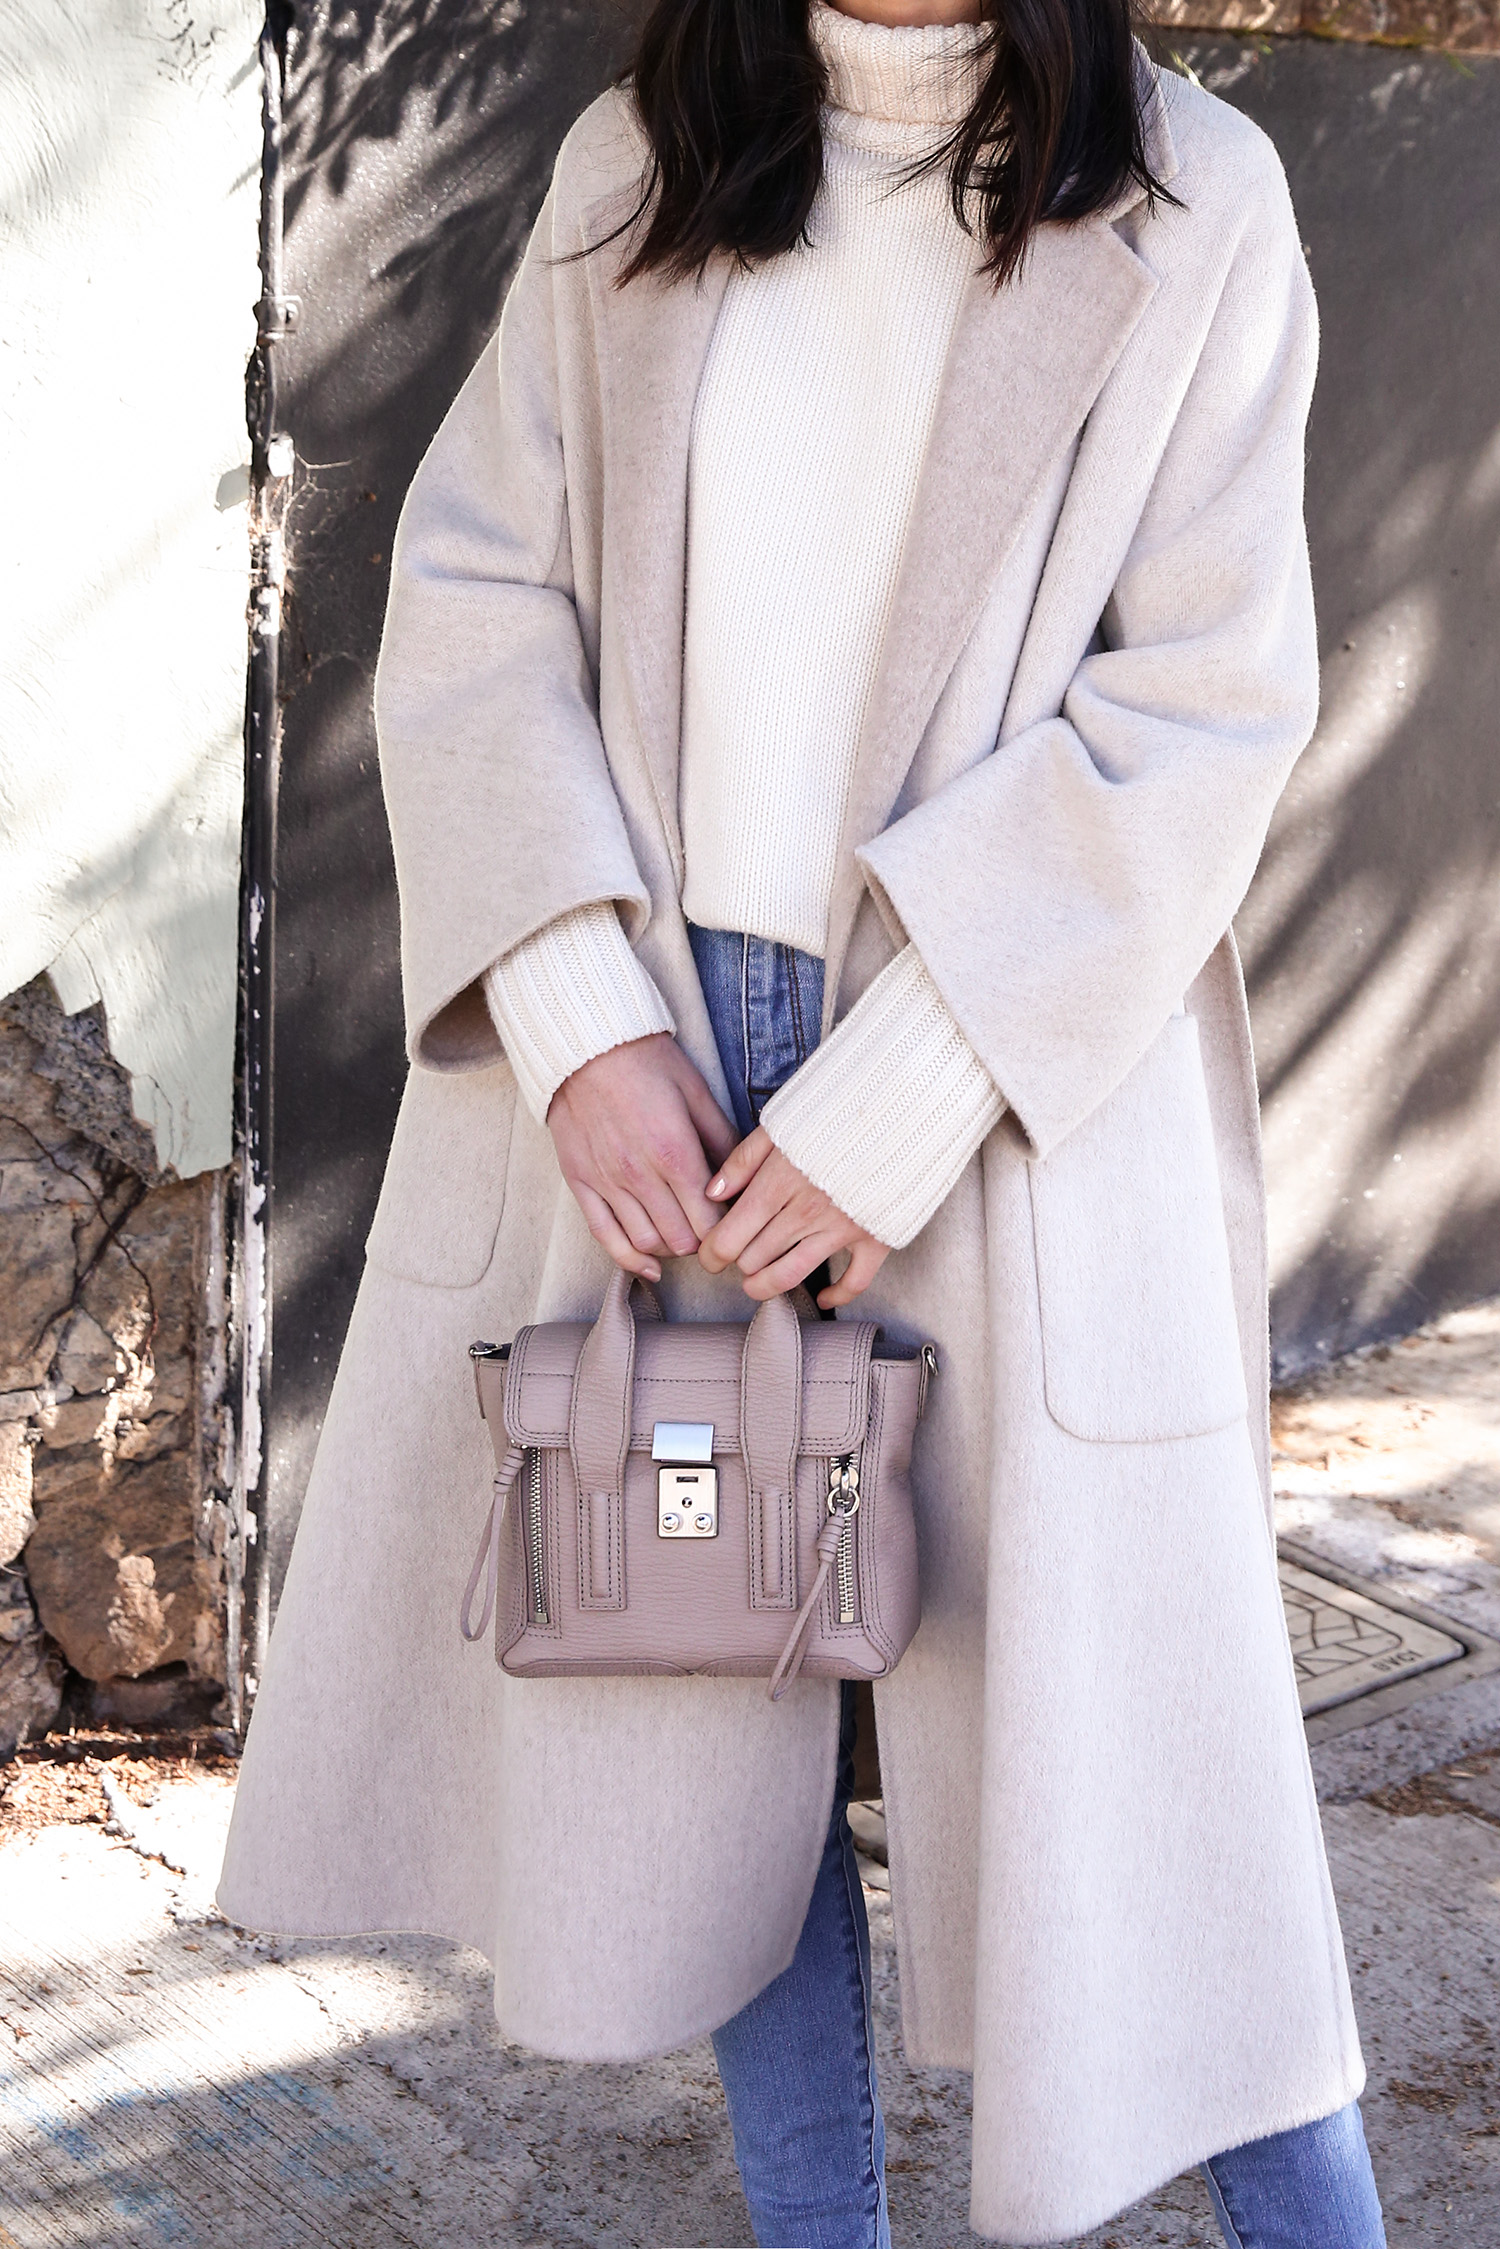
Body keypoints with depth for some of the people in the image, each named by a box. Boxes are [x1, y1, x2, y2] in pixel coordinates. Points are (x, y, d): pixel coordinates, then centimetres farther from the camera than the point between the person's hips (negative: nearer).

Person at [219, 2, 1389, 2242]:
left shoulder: (1190, 202, -1)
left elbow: (1202, 706, -8)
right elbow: (476, 589, 4)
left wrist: (901, 1101, -15)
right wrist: (579, 1022, -9)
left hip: (1009, 1089, -3)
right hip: (643, 1066, 4)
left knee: (1105, 1714, 0)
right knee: (699, 1695, 11)